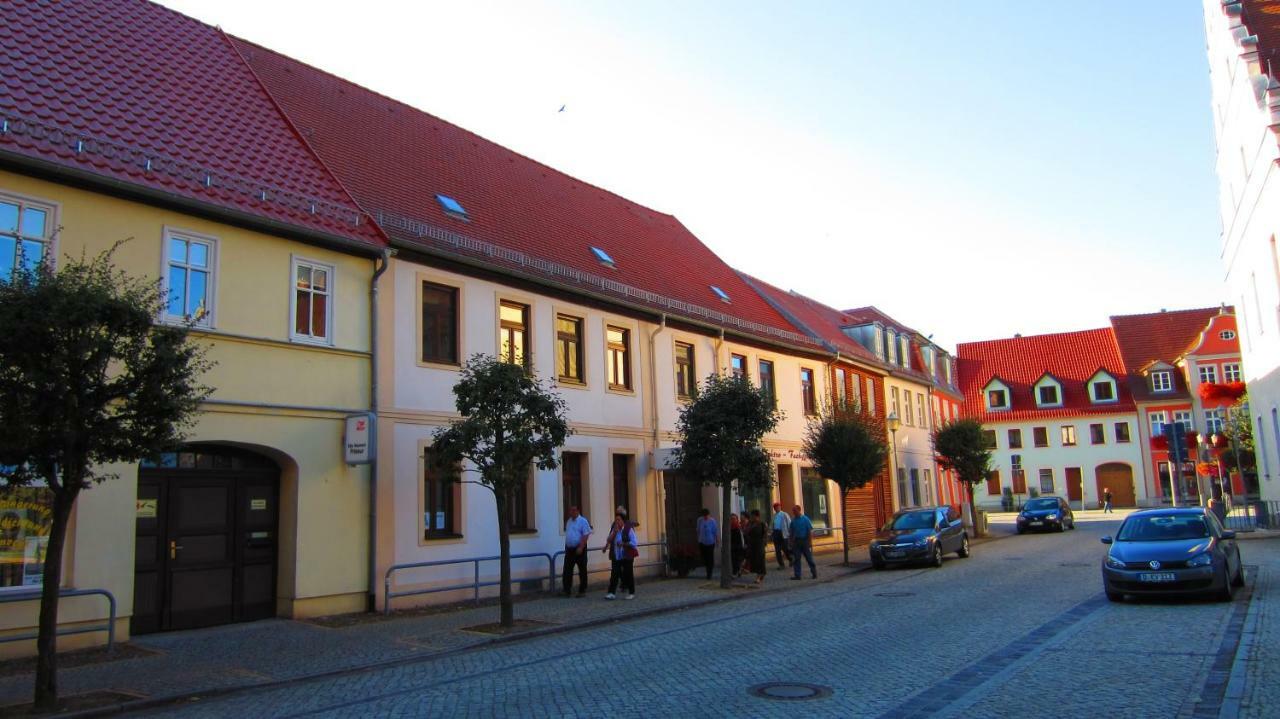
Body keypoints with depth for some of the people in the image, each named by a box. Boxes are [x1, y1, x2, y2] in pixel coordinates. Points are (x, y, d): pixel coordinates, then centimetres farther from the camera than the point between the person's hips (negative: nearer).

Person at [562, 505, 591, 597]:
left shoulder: (583, 521, -10)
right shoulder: (569, 521, 13)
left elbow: (585, 535, -16)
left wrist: (580, 548, -23)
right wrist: (566, 547, 16)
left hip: (579, 549, -7)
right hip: (569, 549, 7)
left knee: (582, 571, 3)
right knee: (567, 570, 3)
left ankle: (582, 591, 10)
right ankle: (567, 591, 8)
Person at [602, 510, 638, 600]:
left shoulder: (629, 529, -8)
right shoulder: (613, 529, 10)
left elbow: (634, 543, -11)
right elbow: (609, 540, -2)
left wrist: (623, 544, -20)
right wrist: (614, 532, -15)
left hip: (627, 556, -4)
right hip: (616, 556, 4)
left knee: (628, 574, 4)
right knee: (614, 574, -3)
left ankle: (631, 593, 15)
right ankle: (611, 593, -4)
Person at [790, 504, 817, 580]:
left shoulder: (805, 519, -6)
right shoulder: (793, 520, 7)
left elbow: (810, 531, -7)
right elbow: (792, 533, 12)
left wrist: (810, 542, -12)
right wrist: (791, 542, 9)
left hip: (805, 540, -4)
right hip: (796, 541, 4)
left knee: (809, 558, 3)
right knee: (796, 558, 2)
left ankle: (814, 573, 13)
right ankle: (797, 575, 7)